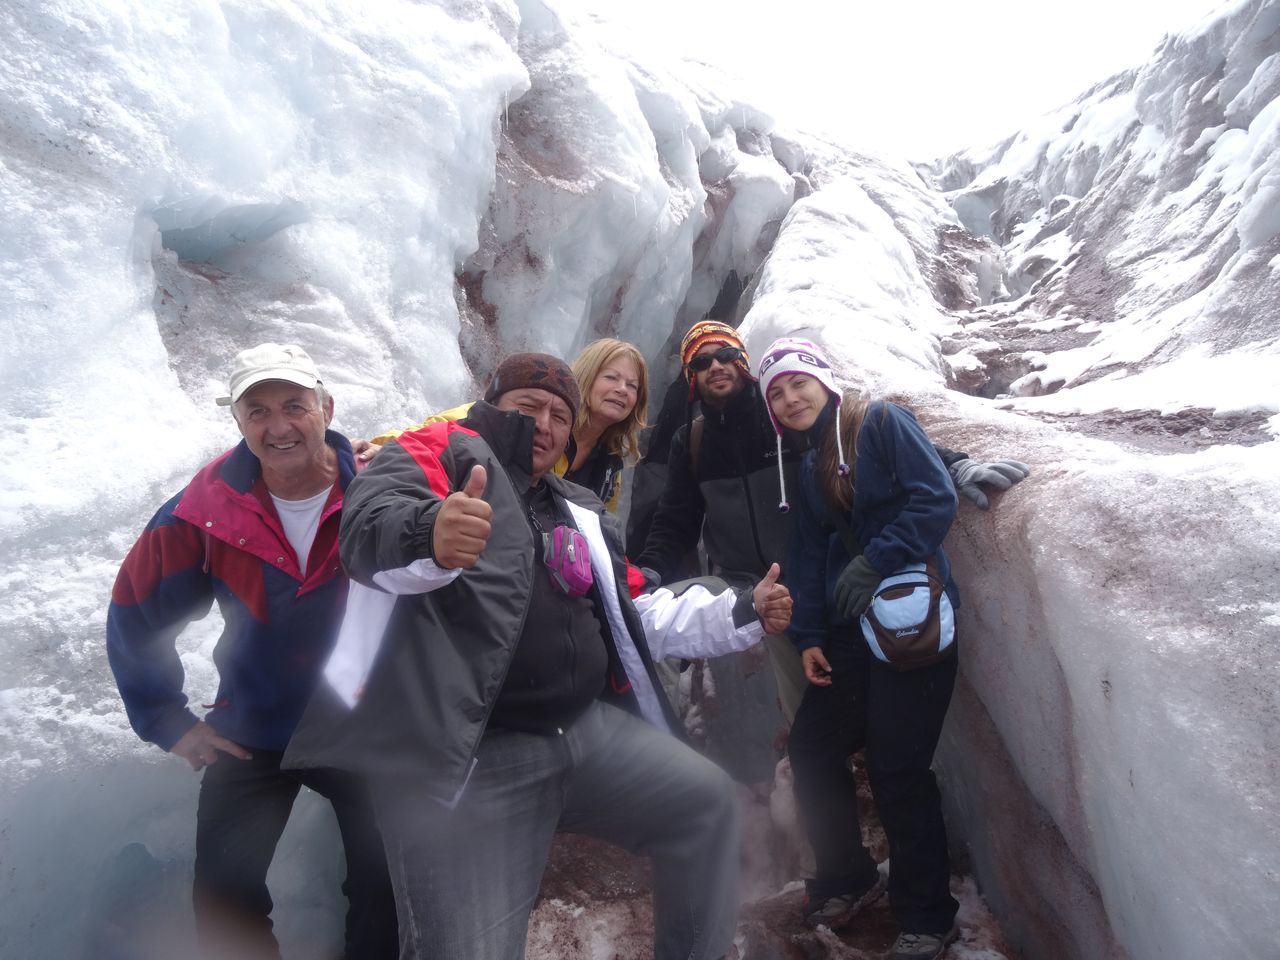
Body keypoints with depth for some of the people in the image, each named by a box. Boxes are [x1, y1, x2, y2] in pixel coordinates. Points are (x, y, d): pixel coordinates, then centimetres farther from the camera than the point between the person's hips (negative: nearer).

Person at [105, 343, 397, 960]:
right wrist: (168, 722, -1)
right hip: (251, 738, 1)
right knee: (225, 908, 9)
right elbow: (135, 613, -1)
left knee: (388, 895, 6)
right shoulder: (206, 509, -14)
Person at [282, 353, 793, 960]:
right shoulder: (439, 454, 0)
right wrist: (427, 535, -48)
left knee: (707, 801, 10)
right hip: (471, 756, -6)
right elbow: (371, 525, -23)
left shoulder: (579, 511, 21)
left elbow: (633, 615, 26)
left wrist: (741, 614, 18)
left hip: (588, 729, 7)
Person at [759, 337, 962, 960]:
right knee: (811, 748, 7)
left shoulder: (882, 422, -3)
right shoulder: (809, 469, 16)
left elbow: (937, 499, -14)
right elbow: (808, 556, 13)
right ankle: (846, 879, 30)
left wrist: (876, 563, -18)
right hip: (850, 627, 7)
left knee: (896, 769, -4)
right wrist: (808, 635, 5)